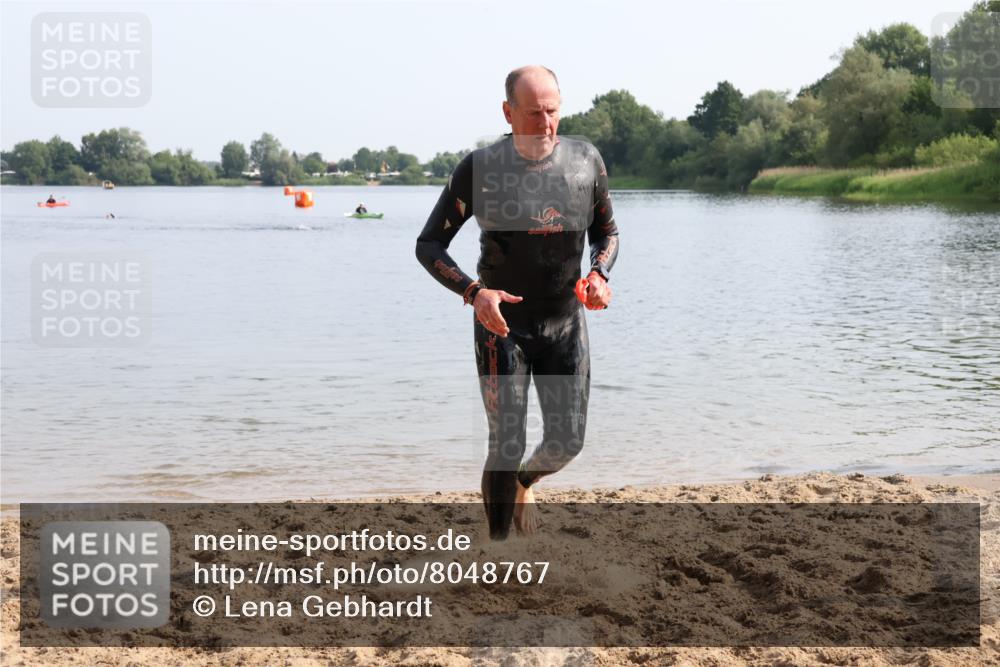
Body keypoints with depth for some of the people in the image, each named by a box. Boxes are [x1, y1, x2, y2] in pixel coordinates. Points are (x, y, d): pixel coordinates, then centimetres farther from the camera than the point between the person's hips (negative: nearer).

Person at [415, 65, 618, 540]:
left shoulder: (586, 161, -5)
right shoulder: (480, 169, -14)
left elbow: (606, 232, 11)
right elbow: (428, 245, -8)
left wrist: (599, 274, -12)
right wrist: (474, 292, -26)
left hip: (566, 325, 3)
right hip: (502, 325, -3)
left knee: (567, 441, 5)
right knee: (507, 444, -6)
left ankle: (523, 482, 41)